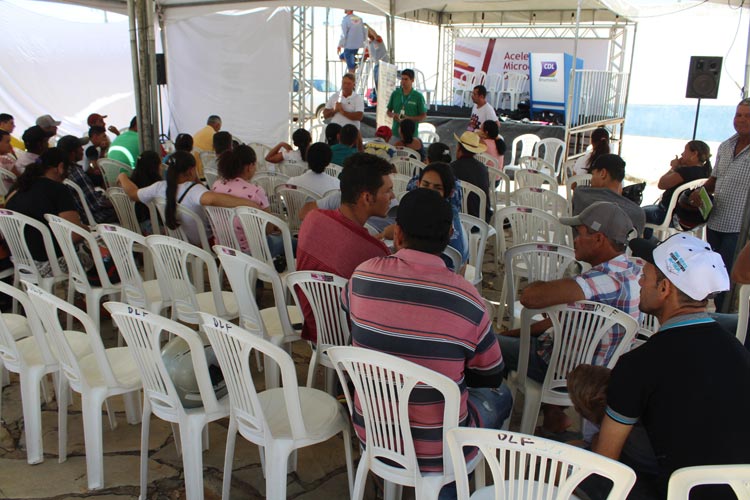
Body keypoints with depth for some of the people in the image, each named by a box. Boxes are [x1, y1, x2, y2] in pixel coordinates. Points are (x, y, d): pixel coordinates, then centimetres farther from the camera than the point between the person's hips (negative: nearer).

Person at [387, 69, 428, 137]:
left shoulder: (418, 96, -2)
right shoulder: (395, 94, 7)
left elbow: (423, 116, -1)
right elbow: (389, 111, 15)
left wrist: (409, 118, -16)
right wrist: (393, 115, -9)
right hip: (395, 133, 3)